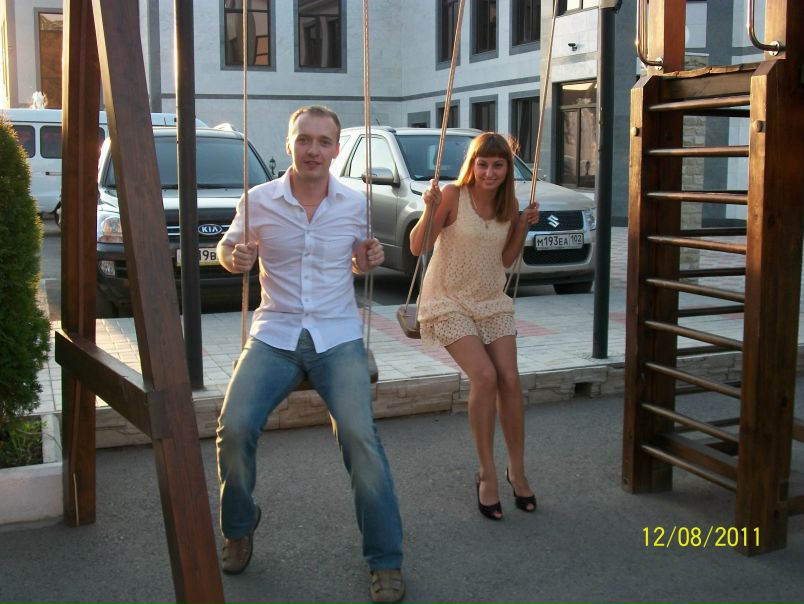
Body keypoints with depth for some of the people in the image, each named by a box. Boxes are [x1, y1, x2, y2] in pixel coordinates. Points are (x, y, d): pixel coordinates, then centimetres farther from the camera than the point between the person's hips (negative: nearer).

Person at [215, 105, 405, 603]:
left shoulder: (354, 203, 5)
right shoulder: (260, 201, 2)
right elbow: (229, 250, 16)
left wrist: (370, 259, -2)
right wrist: (235, 257, -7)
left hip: (338, 337, 0)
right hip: (275, 334, 1)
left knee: (360, 435, -21)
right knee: (235, 427, -19)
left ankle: (386, 560, -6)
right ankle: (239, 526, 13)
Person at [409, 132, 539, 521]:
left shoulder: (508, 205, 2)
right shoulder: (453, 196, -13)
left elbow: (505, 260, 11)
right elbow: (416, 248, -14)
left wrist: (524, 227, -2)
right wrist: (429, 210, -29)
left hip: (492, 302, 5)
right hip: (450, 303, -5)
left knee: (509, 380, -6)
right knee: (484, 376, -20)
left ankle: (517, 471, 11)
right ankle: (487, 474, -5)